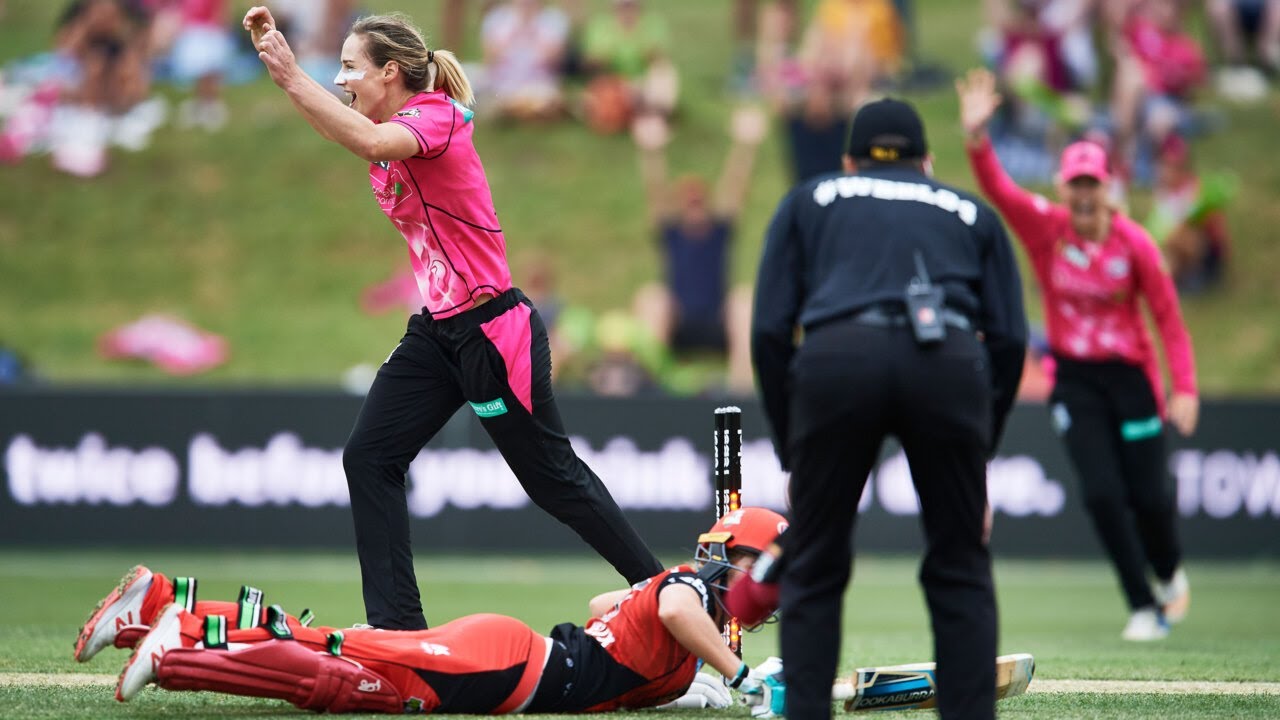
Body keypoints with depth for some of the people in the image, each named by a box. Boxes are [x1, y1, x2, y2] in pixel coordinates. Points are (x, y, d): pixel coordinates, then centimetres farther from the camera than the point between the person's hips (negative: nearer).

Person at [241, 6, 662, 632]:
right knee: (369, 458, -2)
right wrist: (275, 54, -17)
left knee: (553, 476, 1)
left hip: (494, 332, -9)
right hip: (436, 333, 9)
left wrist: (293, 79, -37)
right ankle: (396, 625, -1)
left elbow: (372, 142, -38)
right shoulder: (392, 128, 10)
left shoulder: (437, 117, -17)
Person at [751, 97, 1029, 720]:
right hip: (950, 362, 1)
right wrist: (979, 448, 25)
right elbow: (1009, 341, 18)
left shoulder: (808, 202, 30)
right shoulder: (971, 214, 32)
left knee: (814, 571, 12)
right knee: (960, 571, 13)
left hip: (836, 359, 0)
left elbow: (770, 331, 18)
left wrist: (790, 452, 22)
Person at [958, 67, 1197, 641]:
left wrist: (1185, 388, -13)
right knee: (1102, 494, -9)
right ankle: (1144, 607, 5)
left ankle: (1169, 573, 36)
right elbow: (998, 189, -25)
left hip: (1130, 375, -1)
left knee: (1149, 495, 2)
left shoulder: (1133, 243, -12)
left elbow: (1167, 315, -7)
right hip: (1074, 378, 1)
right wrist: (977, 137, -43)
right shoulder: (1044, 227, -9)